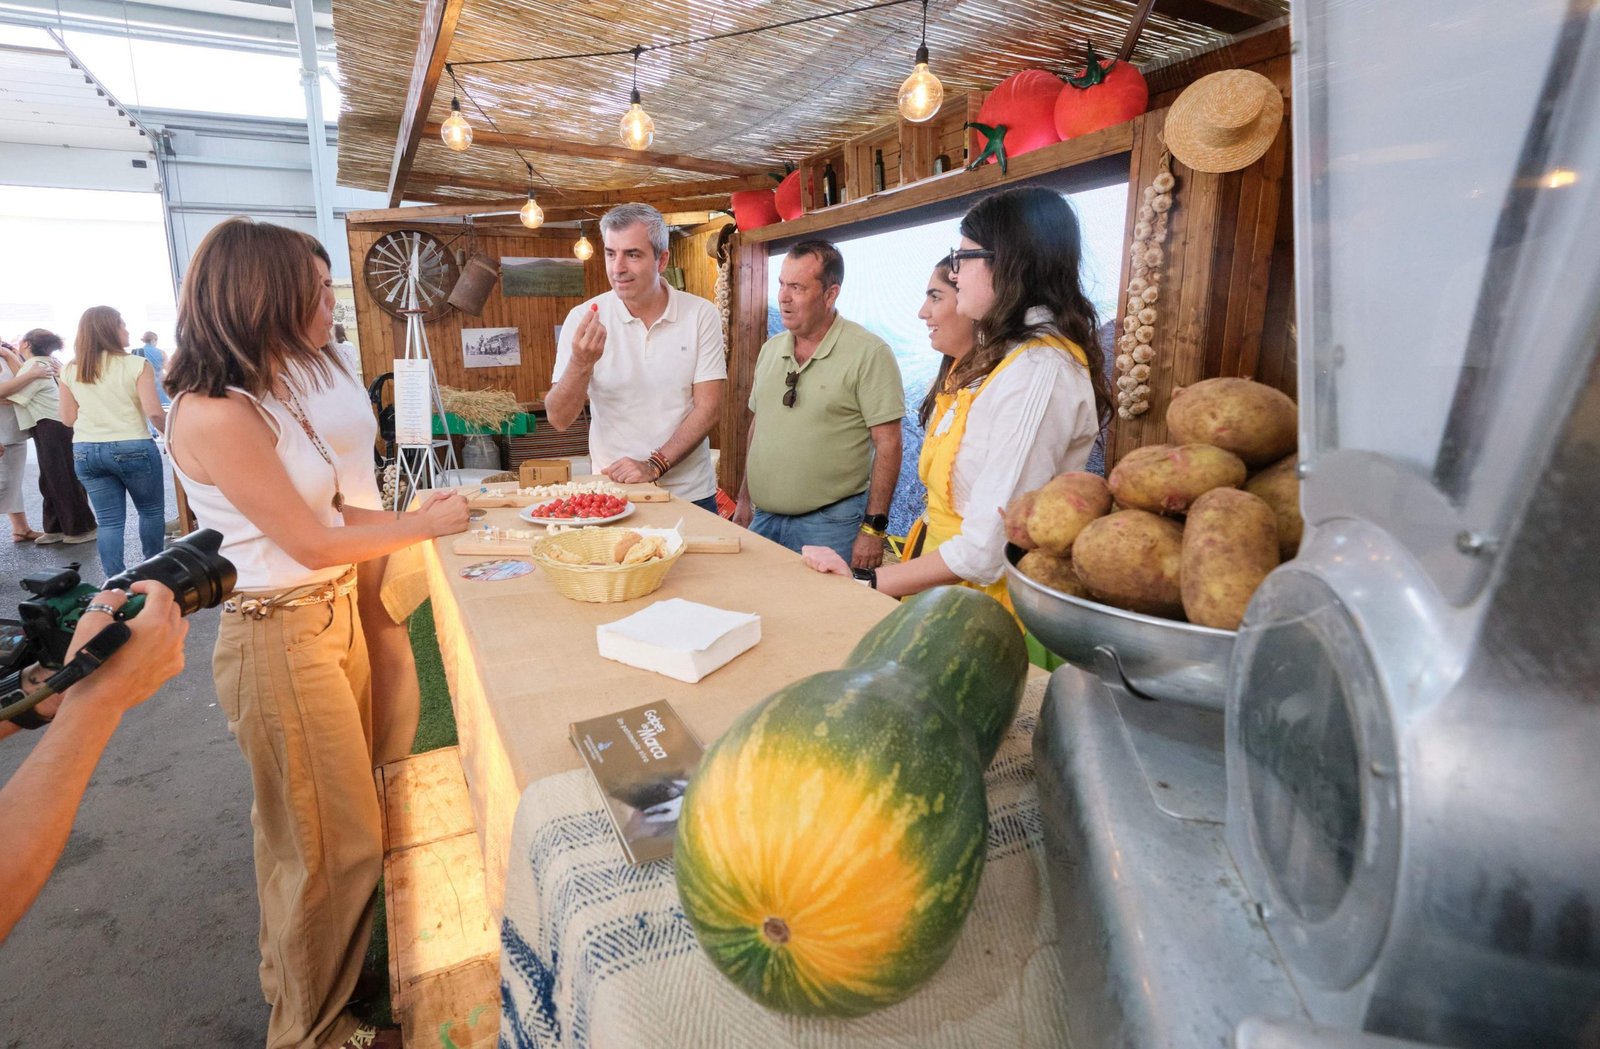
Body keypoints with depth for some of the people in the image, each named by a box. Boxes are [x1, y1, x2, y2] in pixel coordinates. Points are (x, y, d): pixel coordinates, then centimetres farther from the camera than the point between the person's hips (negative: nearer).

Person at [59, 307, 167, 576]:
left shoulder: (69, 371, 6)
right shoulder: (136, 365, -9)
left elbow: (68, 419, 8)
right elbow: (154, 412, -16)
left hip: (85, 451, 4)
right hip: (133, 449, -4)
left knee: (108, 521, 8)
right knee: (152, 511, 14)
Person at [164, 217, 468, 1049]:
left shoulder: (272, 395, 7)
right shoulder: (213, 414, -21)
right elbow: (312, 542, -19)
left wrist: (409, 513, 2)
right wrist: (422, 527, -10)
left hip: (331, 617, 9)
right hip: (280, 639, -9)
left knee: (333, 829, 23)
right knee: (330, 848, 7)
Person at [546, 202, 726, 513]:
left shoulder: (701, 315, -6)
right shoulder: (583, 318, -5)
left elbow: (708, 406, -8)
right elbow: (558, 419, -9)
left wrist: (654, 466, -18)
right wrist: (581, 363, -26)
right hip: (612, 494, 0)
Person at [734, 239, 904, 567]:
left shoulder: (869, 352, -11)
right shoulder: (770, 349, 9)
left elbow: (888, 444, -13)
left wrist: (874, 528, -16)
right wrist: (745, 499, 14)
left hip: (829, 525, -6)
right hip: (763, 517, 6)